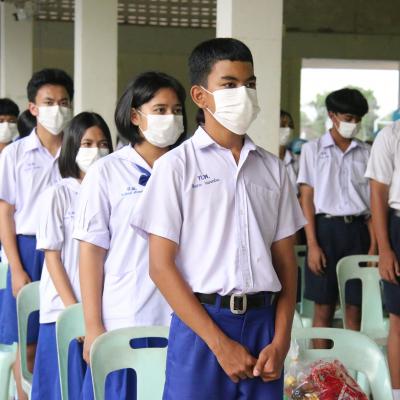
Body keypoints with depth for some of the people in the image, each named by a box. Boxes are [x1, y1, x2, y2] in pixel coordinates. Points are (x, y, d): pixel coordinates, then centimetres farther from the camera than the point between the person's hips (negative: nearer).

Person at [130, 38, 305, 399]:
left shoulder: (272, 168, 10)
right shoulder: (176, 166, -3)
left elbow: (286, 261, 10)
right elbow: (161, 266, -7)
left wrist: (281, 341, -3)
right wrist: (220, 343, -11)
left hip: (263, 322, 4)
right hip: (200, 323, -3)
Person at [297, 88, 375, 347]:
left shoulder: (366, 153, 9)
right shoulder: (313, 149, 3)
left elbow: (373, 202, 6)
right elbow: (307, 199, -1)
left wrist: (374, 245, -3)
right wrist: (312, 245, -9)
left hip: (358, 231, 2)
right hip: (326, 229, -2)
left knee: (355, 308, 4)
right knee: (324, 308, 1)